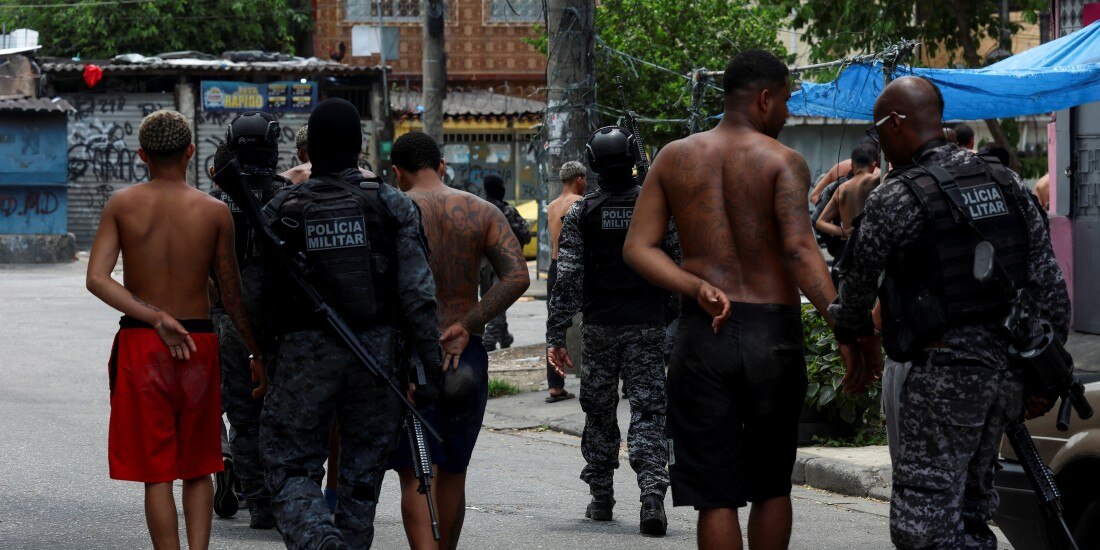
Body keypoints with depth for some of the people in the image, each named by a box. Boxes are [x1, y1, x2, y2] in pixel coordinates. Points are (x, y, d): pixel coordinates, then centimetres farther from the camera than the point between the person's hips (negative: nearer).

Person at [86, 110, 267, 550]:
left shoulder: (121, 205, 0)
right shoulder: (215, 211, -1)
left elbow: (97, 279, -12)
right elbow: (232, 295, 2)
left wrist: (156, 318, -15)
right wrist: (257, 354, 12)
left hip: (140, 343, 0)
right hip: (199, 341, 0)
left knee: (157, 473, 4)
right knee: (198, 469, 14)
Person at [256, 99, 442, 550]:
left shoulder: (281, 209, -1)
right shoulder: (391, 204, -2)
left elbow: (257, 292, 4)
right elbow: (417, 292, -7)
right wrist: (431, 361, -5)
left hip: (304, 355, -1)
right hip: (375, 351, 1)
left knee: (292, 466, 5)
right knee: (363, 471, 13)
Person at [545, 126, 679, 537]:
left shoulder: (581, 213, -4)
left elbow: (567, 279, -8)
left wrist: (556, 336, -5)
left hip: (599, 327, 0)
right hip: (648, 326, 0)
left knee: (598, 412, 14)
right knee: (648, 411, -2)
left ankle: (601, 498, 20)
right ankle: (652, 494, -19)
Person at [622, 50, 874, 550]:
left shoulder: (674, 158, 8)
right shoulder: (783, 161, -5)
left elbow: (637, 248, 0)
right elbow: (799, 250, -20)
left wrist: (697, 289, -9)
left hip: (703, 335, 2)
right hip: (773, 331, -2)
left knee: (715, 494, 2)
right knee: (772, 487, 15)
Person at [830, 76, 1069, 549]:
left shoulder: (895, 198, -10)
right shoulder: (1005, 183, 11)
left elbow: (858, 283, 1)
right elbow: (1049, 284, 10)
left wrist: (852, 342, 20)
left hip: (944, 372, -8)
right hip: (1008, 364, 8)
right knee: (969, 512, 17)